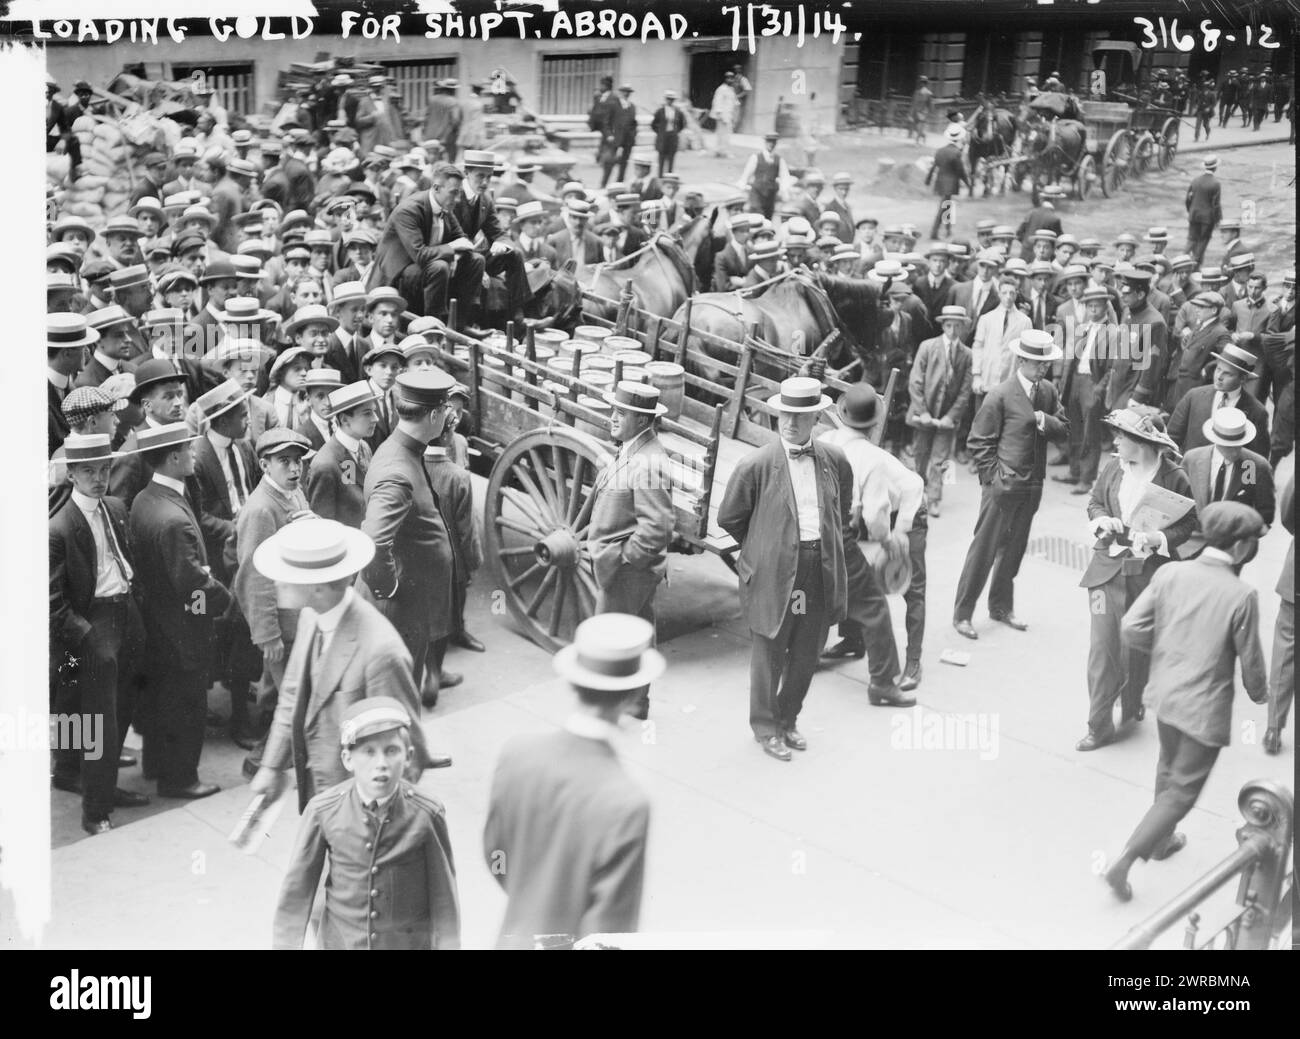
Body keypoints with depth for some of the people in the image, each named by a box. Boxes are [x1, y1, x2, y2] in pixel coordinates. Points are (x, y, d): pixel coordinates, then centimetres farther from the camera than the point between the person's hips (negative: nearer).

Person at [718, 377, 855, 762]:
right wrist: (762, 547, 6)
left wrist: (834, 549, 12)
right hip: (774, 573, -4)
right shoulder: (755, 465, -11)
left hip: (821, 569, 4)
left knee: (807, 654, 15)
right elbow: (729, 518, 0)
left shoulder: (835, 461, 2)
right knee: (769, 654, 8)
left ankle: (788, 720, 34)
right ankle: (766, 727, 26)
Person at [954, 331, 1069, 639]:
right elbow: (978, 442, -8)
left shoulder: (1048, 392, 7)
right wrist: (993, 477, -12)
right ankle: (962, 613, 8)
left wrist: (1045, 421, -12)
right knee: (984, 548, -1)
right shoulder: (1000, 395, -11)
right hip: (1003, 485, -6)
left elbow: (1064, 432, 8)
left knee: (1014, 549, 15)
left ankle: (1001, 606, 30)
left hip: (1032, 486, 6)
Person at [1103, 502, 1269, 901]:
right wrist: (1258, 692, 12)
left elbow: (1131, 629, -7)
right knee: (1182, 791, 5)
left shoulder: (1169, 573, -7)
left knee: (1169, 769, 29)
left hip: (1165, 693, 6)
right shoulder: (1242, 595, -18)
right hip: (1205, 706, -6)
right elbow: (1250, 660, -10)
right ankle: (1123, 863, -2)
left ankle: (1162, 840, 48)